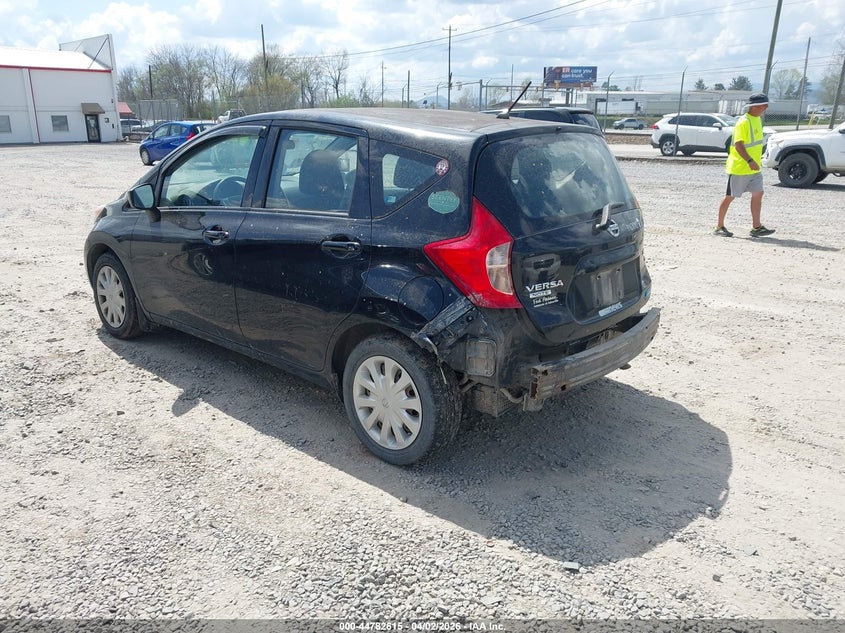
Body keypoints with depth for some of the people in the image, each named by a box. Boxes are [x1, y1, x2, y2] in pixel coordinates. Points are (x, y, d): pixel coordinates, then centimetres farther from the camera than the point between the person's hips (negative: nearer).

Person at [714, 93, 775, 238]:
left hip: (754, 168, 9)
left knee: (758, 194, 3)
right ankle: (719, 227, 10)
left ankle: (756, 227, 6)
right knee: (730, 196, 0)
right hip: (739, 168, -9)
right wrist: (749, 161, -32)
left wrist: (754, 162, 21)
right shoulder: (743, 122, -17)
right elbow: (738, 144, -24)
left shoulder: (757, 119, 12)